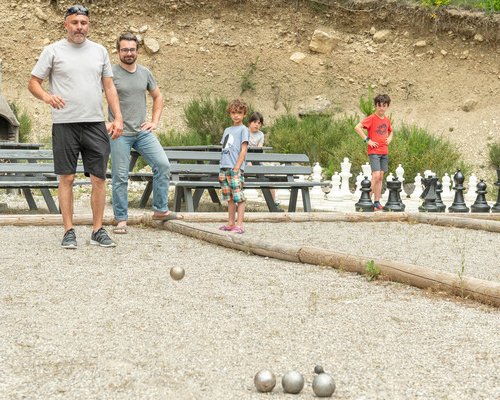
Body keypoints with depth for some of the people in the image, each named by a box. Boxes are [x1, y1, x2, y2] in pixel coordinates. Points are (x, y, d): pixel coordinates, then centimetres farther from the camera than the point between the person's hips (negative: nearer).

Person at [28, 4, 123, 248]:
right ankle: (69, 231, 6)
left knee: (99, 177, 0)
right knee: (66, 178, -1)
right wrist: (46, 96, -18)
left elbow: (109, 87, 14)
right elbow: (33, 82, 4)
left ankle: (98, 231, 8)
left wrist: (118, 118, 3)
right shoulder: (53, 51, 3)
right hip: (65, 124, -3)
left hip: (95, 124, 3)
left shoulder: (100, 51, 13)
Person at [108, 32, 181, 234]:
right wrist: (104, 123, -9)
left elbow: (158, 97, 23)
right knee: (120, 177, -1)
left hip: (142, 132, 4)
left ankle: (160, 210, 6)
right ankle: (121, 220, 9)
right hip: (119, 134, -4)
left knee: (163, 165, -6)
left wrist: (155, 121, 12)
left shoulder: (145, 73, 10)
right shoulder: (111, 74, -5)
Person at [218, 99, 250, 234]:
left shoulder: (243, 130, -1)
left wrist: (237, 167, -15)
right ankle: (230, 223, 17)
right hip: (224, 169, 7)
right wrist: (222, 168, 13)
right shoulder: (227, 130, 20)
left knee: (238, 197, -8)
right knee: (229, 198, 11)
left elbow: (243, 150, -8)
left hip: (236, 169, -7)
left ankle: (239, 225, -9)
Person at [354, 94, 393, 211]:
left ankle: (377, 202, 10)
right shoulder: (371, 118, -8)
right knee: (376, 175, -15)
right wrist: (367, 140, -16)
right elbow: (357, 127, -17)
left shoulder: (387, 120, 12)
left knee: (381, 177, 6)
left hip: (384, 152, 6)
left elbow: (390, 132, 32)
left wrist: (389, 139, 11)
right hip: (374, 151, -6)